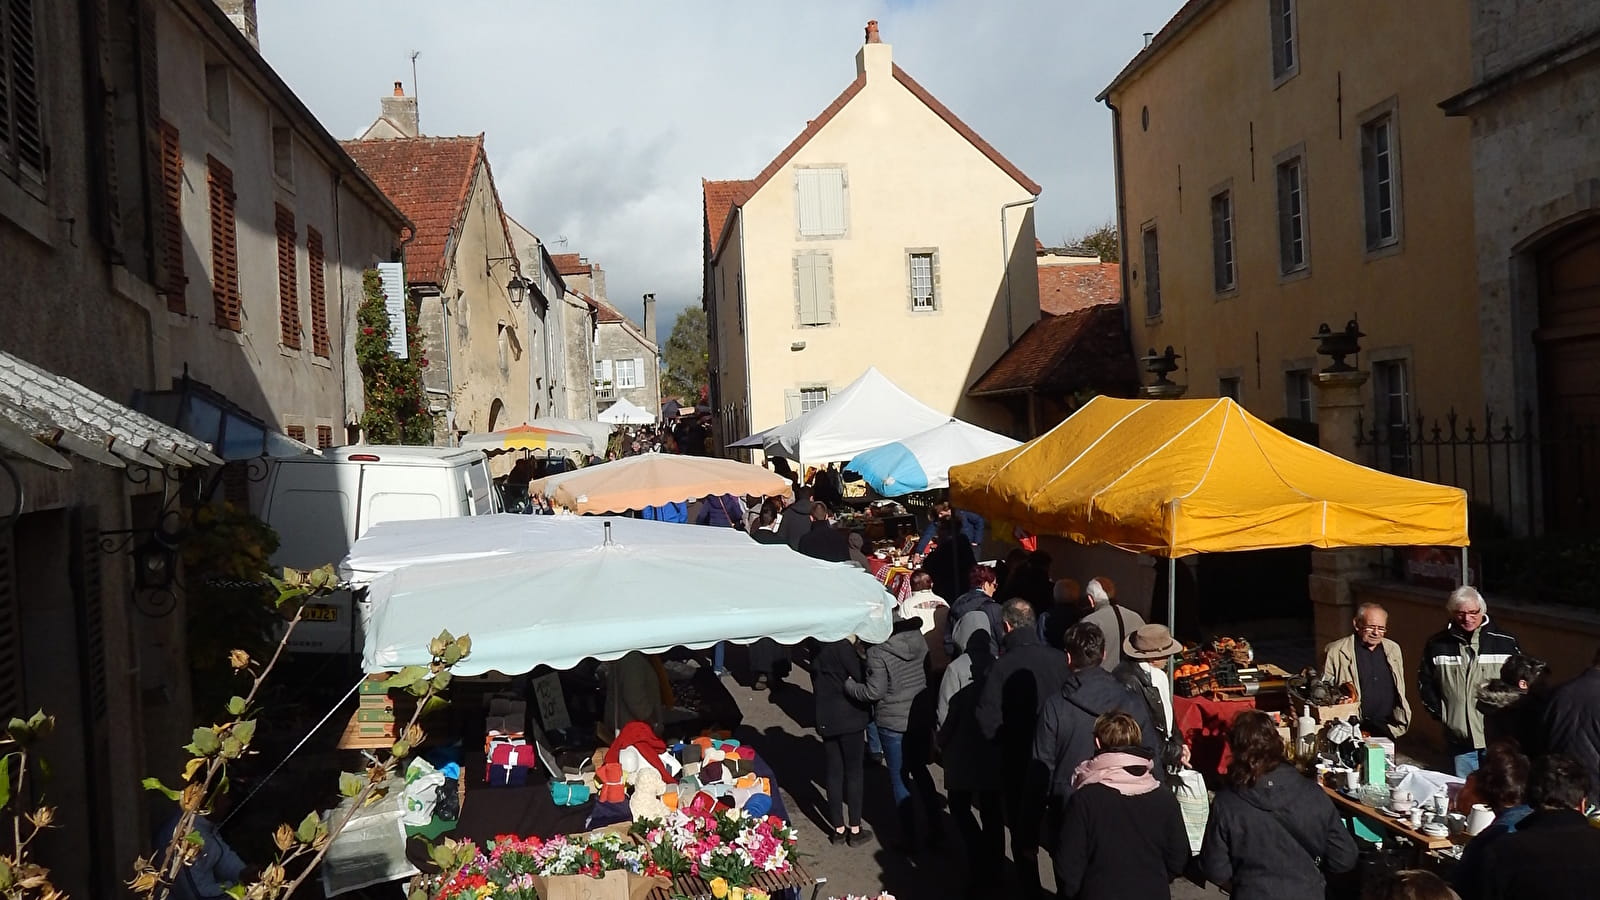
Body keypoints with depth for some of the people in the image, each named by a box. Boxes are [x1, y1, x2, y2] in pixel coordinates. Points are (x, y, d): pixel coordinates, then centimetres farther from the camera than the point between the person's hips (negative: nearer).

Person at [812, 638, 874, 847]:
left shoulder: (817, 649, 5)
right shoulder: (842, 646, -18)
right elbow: (861, 676, -17)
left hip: (825, 718, 6)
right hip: (849, 718, -6)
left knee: (834, 772, 12)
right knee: (853, 771, 5)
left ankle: (838, 829, 19)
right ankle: (855, 830, 11)